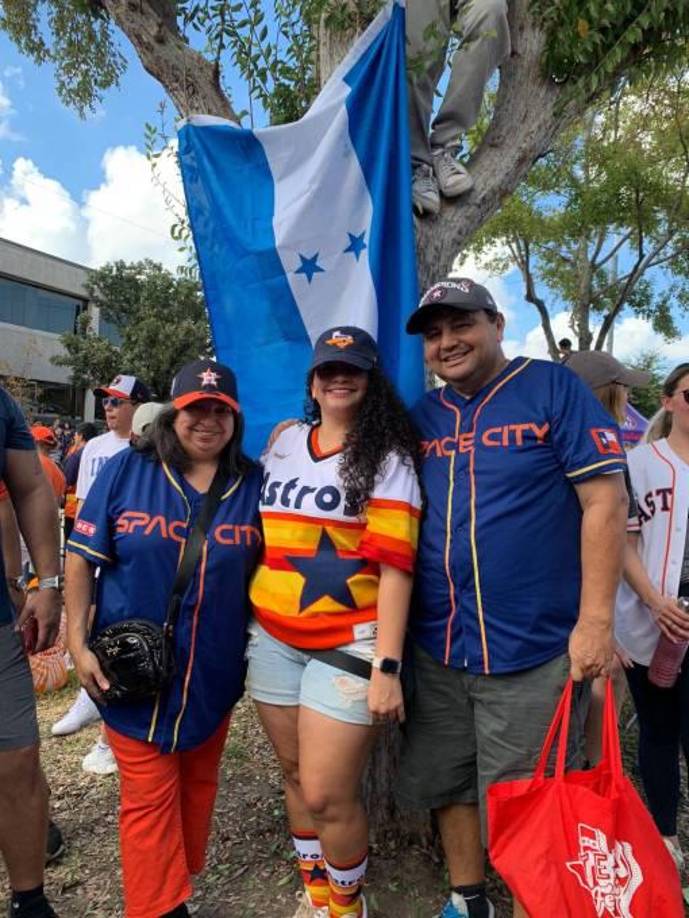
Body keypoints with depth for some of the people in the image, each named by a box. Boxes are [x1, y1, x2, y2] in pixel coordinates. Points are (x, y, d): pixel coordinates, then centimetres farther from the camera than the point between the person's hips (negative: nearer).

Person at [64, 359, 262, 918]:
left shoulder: (254, 484, -4)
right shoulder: (126, 471, -7)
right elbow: (82, 558, -3)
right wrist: (78, 642, -7)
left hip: (213, 672, 3)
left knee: (197, 785, 20)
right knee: (149, 797, 7)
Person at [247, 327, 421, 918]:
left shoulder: (387, 458, -6)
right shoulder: (282, 444, 9)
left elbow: (394, 566, -12)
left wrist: (387, 666, -17)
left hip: (347, 645, -5)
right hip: (274, 638, 5)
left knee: (328, 795, -1)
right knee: (295, 774, 17)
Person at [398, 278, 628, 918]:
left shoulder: (553, 388, -7)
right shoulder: (421, 417, 7)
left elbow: (605, 501, -10)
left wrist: (595, 620, -14)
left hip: (534, 650, -5)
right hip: (436, 649, 6)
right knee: (446, 788, 20)